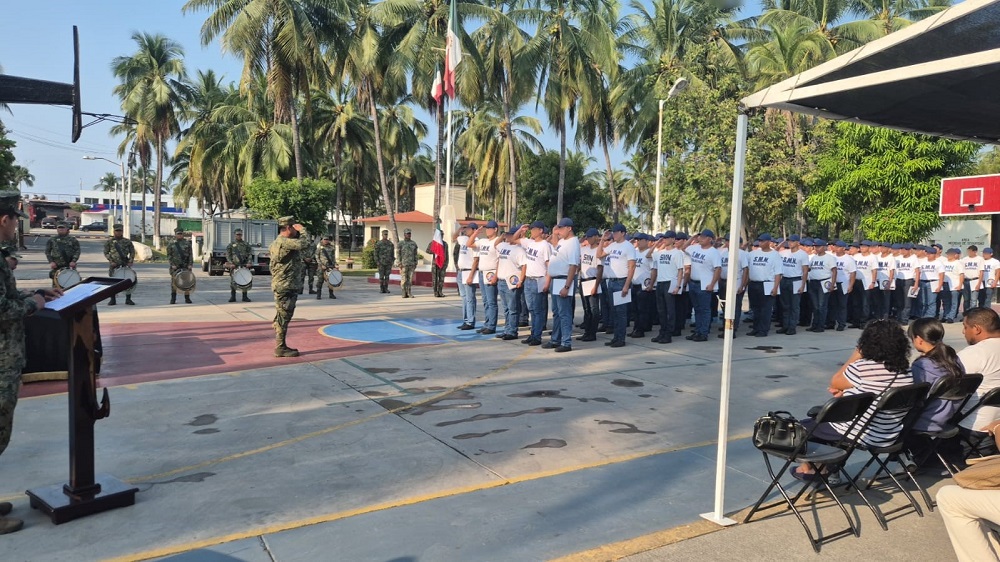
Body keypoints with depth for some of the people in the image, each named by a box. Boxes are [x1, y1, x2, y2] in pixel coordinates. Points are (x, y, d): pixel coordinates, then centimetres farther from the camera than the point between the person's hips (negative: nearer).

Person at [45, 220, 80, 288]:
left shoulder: (73, 240, 5)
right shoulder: (52, 240, 9)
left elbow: (77, 251, 2)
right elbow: (47, 251, 9)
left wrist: (74, 261, -11)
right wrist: (51, 262, -4)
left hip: (69, 265, -1)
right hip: (56, 266, 1)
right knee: (55, 283, 3)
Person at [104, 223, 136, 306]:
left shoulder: (127, 242, 8)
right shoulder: (109, 241, 5)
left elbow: (132, 252, 8)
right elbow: (106, 253, 2)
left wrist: (130, 262, -5)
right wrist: (111, 261, -10)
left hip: (125, 264, 1)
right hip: (113, 265, -1)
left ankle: (128, 299, 8)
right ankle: (113, 300, 12)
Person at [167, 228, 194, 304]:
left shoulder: (187, 243, 8)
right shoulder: (171, 244, 6)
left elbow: (190, 255, 5)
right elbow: (169, 256, 3)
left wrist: (190, 264, -5)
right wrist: (172, 264, -9)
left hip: (186, 266, 1)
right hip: (175, 266, 0)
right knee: (174, 282, 2)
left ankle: (187, 298, 9)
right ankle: (173, 299, 12)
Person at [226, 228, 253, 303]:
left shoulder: (246, 245, 13)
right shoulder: (231, 245, 8)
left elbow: (249, 254, 10)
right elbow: (227, 255, 3)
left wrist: (249, 262, -5)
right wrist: (231, 263, -10)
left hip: (244, 265, 2)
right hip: (234, 266, -1)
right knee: (233, 282, -2)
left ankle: (245, 297, 10)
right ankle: (233, 297, 8)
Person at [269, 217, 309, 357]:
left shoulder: (278, 242, 16)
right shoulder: (284, 242, -17)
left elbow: (299, 246, 24)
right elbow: (304, 244, -25)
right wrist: (302, 230, -10)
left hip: (285, 286, 11)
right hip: (285, 287, -11)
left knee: (282, 318, 15)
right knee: (283, 317, -5)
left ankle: (280, 346, 22)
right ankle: (280, 348, 0)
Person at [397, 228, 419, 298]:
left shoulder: (413, 243, 9)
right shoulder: (400, 244, -2)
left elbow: (415, 254, 11)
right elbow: (398, 254, -4)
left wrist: (416, 263, 5)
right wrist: (399, 264, -12)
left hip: (411, 264, 3)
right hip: (403, 264, -3)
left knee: (410, 279, 3)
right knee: (404, 279, -2)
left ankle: (410, 294, 6)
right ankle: (404, 294, 4)